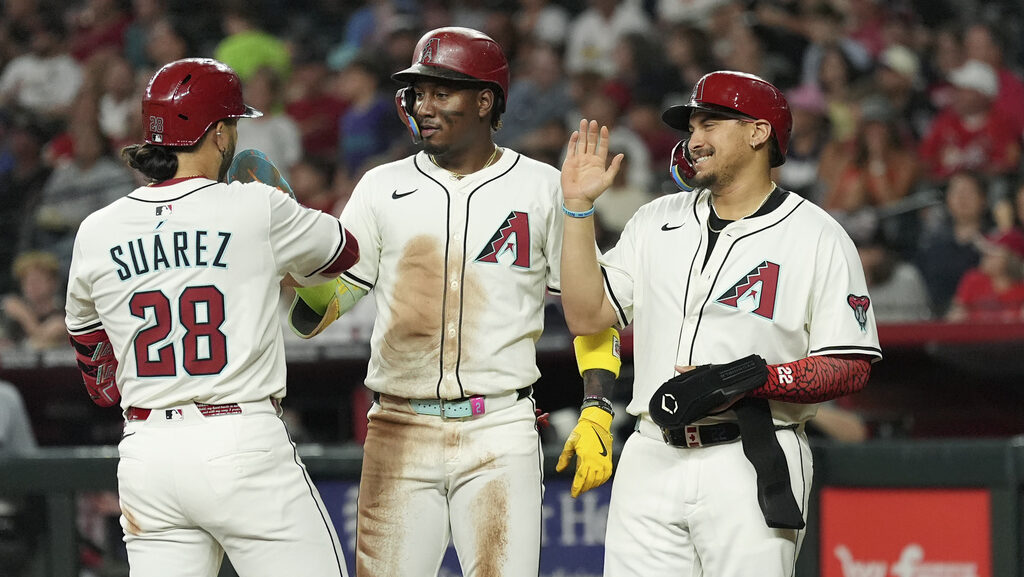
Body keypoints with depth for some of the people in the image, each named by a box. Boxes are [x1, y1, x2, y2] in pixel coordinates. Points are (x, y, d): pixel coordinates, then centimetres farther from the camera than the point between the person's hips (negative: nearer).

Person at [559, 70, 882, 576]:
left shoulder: (818, 239, -1)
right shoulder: (656, 222, 15)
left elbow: (851, 368, -6)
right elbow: (586, 316, 11)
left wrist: (751, 377, -19)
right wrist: (578, 206, 5)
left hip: (752, 465, -4)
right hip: (652, 460, 4)